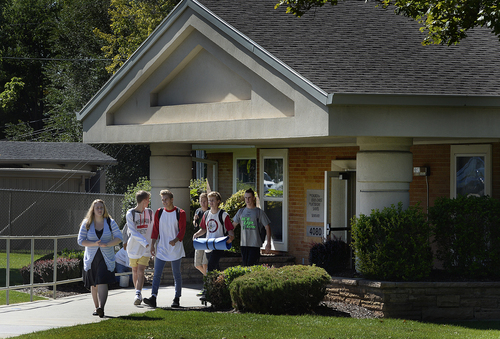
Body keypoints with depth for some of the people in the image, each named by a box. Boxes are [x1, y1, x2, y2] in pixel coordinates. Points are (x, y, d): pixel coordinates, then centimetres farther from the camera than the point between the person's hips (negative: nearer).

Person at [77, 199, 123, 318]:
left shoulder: (110, 222, 1)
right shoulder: (87, 224, 2)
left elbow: (119, 238, -2)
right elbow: (80, 241, -1)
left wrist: (106, 244, -18)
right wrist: (94, 244, -17)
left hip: (106, 258, -2)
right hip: (91, 258, 2)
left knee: (102, 282, -17)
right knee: (93, 285, 8)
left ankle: (101, 308, -27)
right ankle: (97, 308, 22)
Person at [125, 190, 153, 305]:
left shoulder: (149, 212, 6)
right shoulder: (130, 214, -7)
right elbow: (133, 232, -16)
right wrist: (145, 243, -27)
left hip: (145, 248, 1)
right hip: (133, 247, -1)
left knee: (141, 271, -13)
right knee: (135, 271, 10)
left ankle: (138, 295, -21)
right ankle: (138, 293, 25)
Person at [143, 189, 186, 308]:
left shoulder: (180, 213, -3)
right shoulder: (159, 213, 7)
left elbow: (182, 230, -7)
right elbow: (155, 230, 9)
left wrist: (175, 240, -24)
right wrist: (152, 245, 1)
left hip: (175, 248, -3)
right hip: (161, 249, 3)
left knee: (176, 274, 5)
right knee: (157, 273, -7)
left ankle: (177, 299, 14)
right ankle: (153, 297, -13)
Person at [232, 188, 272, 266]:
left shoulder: (259, 212, 0)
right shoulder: (241, 211, 11)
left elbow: (267, 227, 0)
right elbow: (233, 225, 20)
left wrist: (268, 243, -6)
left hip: (255, 245, -4)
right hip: (244, 244, 4)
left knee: (251, 266, -13)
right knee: (245, 265, 6)